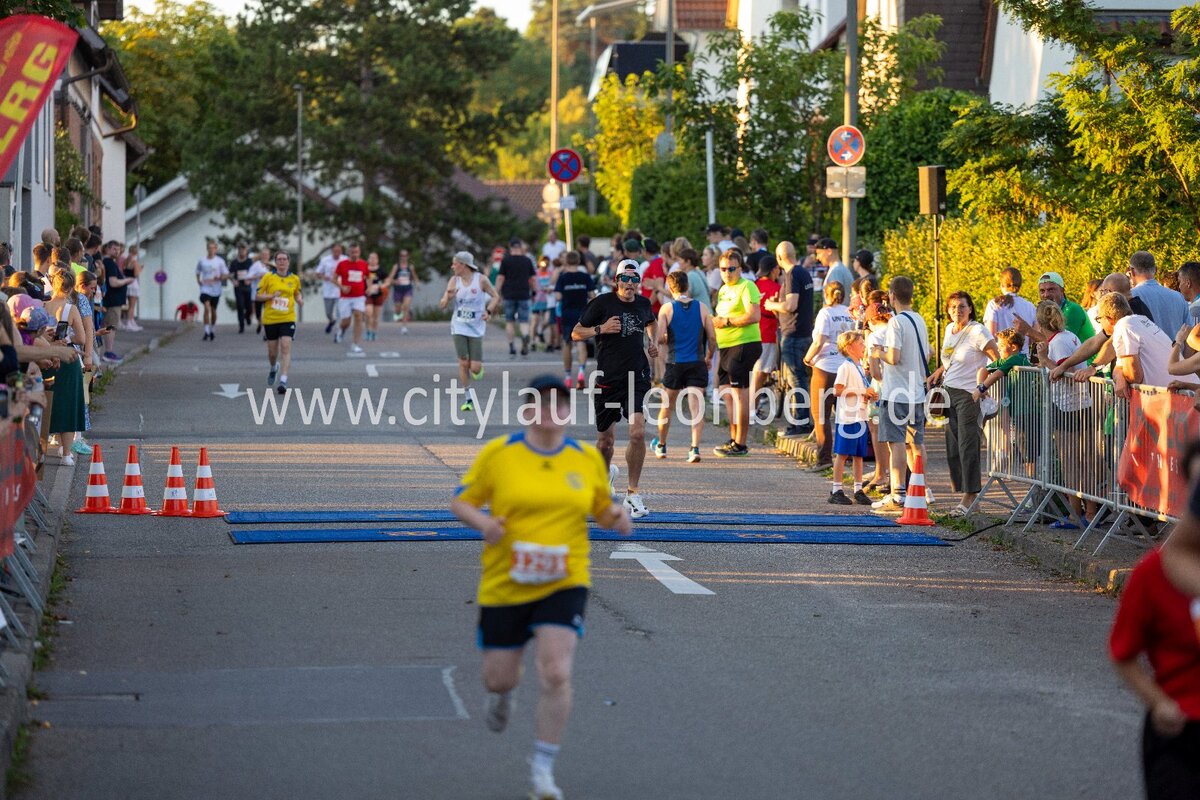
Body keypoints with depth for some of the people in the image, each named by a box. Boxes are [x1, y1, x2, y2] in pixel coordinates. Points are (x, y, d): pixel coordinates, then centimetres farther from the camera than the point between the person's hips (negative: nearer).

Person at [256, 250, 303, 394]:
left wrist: (300, 300, 0)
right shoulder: (268, 278, -1)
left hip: (288, 319, 0)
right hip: (270, 319, 0)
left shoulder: (294, 279, 5)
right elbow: (257, 296, 1)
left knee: (286, 348, -16)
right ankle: (274, 368, 44)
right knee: (272, 352, 8)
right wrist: (272, 296, -15)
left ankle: (283, 381, -20)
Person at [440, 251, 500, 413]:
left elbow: (496, 297, 4)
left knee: (475, 368, -7)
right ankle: (468, 398, 7)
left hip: (476, 328, -2)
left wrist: (489, 311, -12)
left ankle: (478, 368, 31)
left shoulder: (481, 280, -6)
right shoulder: (454, 280, 1)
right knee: (463, 363, -4)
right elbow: (443, 305, 1)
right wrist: (448, 296, -21)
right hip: (459, 327, 2)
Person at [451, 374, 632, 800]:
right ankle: (502, 695, 50)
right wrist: (483, 522, -18)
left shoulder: (587, 458, 3)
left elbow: (602, 509, 17)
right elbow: (460, 502, 3)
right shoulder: (497, 453, -4)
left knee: (556, 675, -16)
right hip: (504, 585, 0)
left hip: (564, 585, 0)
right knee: (499, 679, 8)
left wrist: (617, 517, -6)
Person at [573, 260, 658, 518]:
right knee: (606, 439, 8)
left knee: (638, 433, -16)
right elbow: (576, 333, -1)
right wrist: (601, 329, -16)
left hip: (637, 378, 2)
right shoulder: (602, 303, -5)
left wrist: (653, 342, 15)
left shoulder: (643, 303, 8)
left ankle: (632, 494, -7)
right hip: (608, 378, -2)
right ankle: (605, 474, 43)